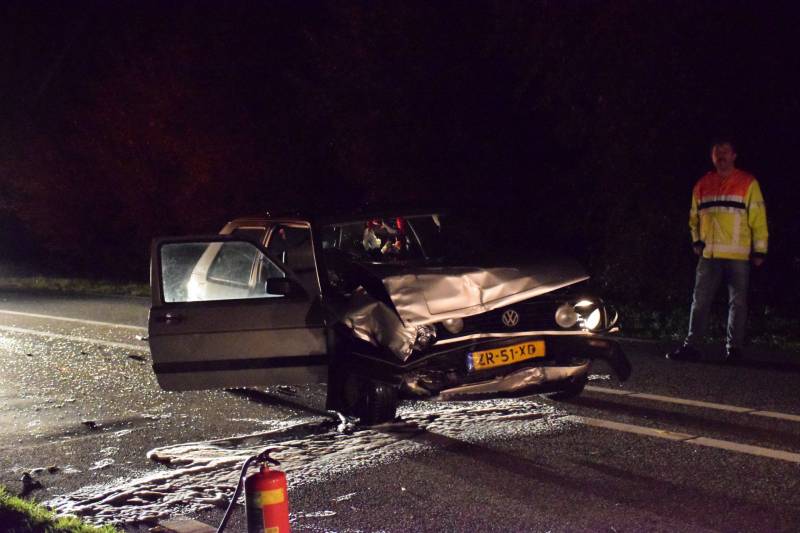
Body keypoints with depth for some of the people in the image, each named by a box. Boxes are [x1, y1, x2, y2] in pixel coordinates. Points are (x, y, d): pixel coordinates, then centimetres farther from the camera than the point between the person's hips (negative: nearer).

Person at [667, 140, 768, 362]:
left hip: (738, 255, -3)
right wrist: (696, 240, 6)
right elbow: (694, 216, 20)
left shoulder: (748, 183, 0)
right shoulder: (702, 185, 11)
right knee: (700, 301, 2)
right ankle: (690, 346, 4)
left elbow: (758, 217, -2)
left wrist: (759, 250, -5)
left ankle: (733, 347, 11)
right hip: (709, 255, 3)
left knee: (737, 302, 3)